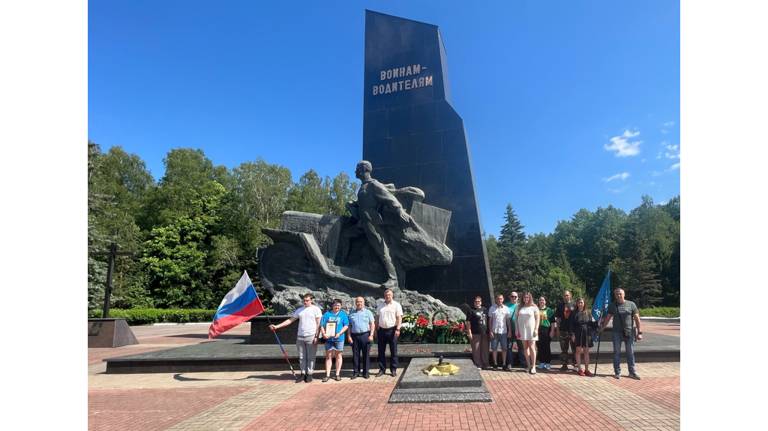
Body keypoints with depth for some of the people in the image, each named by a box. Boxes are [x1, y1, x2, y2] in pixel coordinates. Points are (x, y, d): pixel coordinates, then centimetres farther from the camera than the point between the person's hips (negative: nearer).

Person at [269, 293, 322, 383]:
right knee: (302, 357, 8)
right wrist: (277, 326, 4)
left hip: (311, 336, -4)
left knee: (311, 357, 1)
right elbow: (290, 320, 11)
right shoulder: (299, 310, 11)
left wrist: (316, 336, -12)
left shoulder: (316, 309, -2)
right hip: (300, 336, 5)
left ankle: (309, 374, 10)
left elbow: (318, 324, -4)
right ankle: (303, 373, 17)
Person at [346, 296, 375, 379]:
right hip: (354, 336, 2)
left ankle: (365, 372, 9)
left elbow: (372, 324, 4)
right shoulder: (352, 313, 13)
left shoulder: (368, 312, 8)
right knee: (355, 355, 4)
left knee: (366, 354, 1)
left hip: (365, 335, -2)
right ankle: (356, 372, 13)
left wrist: (371, 335, -7)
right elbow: (349, 326, 11)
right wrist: (349, 336, 0)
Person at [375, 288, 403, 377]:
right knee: (381, 351, 7)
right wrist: (376, 329, 11)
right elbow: (377, 318, 15)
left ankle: (394, 369, 13)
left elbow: (399, 318, -6)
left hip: (392, 330, -3)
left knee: (393, 351, 3)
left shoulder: (396, 305, 0)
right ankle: (381, 369, 16)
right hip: (381, 330, 4)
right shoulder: (380, 305, 12)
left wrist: (398, 329, -16)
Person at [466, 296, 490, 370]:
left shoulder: (485, 310, 12)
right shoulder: (471, 311, -2)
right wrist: (469, 333, -12)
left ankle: (485, 365, 23)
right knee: (476, 350, -1)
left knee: (485, 350, 11)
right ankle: (478, 365, 9)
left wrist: (489, 331, 14)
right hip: (475, 333, -4)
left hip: (485, 333, 5)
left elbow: (488, 320, 19)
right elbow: (468, 322, -5)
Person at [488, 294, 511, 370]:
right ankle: (495, 364, 15)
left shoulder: (506, 308, 5)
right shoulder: (492, 308, 2)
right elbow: (490, 320, 3)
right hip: (494, 331, 0)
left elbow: (508, 320, 7)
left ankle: (504, 364, 13)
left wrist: (509, 331, 2)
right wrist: (490, 331, -2)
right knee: (494, 348, 4)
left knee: (504, 348, 5)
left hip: (503, 331, 1)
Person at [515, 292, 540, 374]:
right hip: (522, 329, 3)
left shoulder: (534, 307, 1)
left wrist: (536, 329, -9)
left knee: (532, 347, -6)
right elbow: (516, 319, 8)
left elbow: (537, 318, -1)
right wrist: (516, 330, 2)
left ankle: (533, 366, -2)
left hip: (531, 329, -3)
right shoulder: (519, 307, 8)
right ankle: (528, 365, 15)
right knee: (525, 347, 7)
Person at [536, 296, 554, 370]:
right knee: (540, 347, 5)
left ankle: (548, 363, 9)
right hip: (538, 331, 2)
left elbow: (552, 322, 1)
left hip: (546, 330, -2)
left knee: (547, 348, 1)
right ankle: (541, 362, 14)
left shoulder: (549, 310, 3)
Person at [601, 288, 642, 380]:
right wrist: (602, 327, -4)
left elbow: (637, 319, -1)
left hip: (629, 332, -1)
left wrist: (639, 332, -6)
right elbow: (607, 318, 4)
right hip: (617, 332, 1)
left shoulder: (631, 304, -1)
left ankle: (632, 372, 18)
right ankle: (617, 372, 14)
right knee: (617, 352, 5)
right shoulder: (612, 306, 4)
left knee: (630, 353, 7)